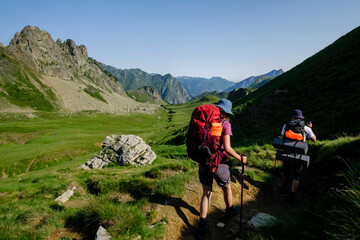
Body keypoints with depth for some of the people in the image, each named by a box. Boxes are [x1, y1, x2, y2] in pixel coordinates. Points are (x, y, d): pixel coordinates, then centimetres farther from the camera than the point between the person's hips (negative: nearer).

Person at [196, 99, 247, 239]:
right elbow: (227, 148, -20)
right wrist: (239, 158, -5)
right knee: (226, 188, 25)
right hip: (218, 163, -4)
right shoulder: (225, 124, -13)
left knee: (206, 193, 17)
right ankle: (229, 212, 49)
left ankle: (202, 226, 16)